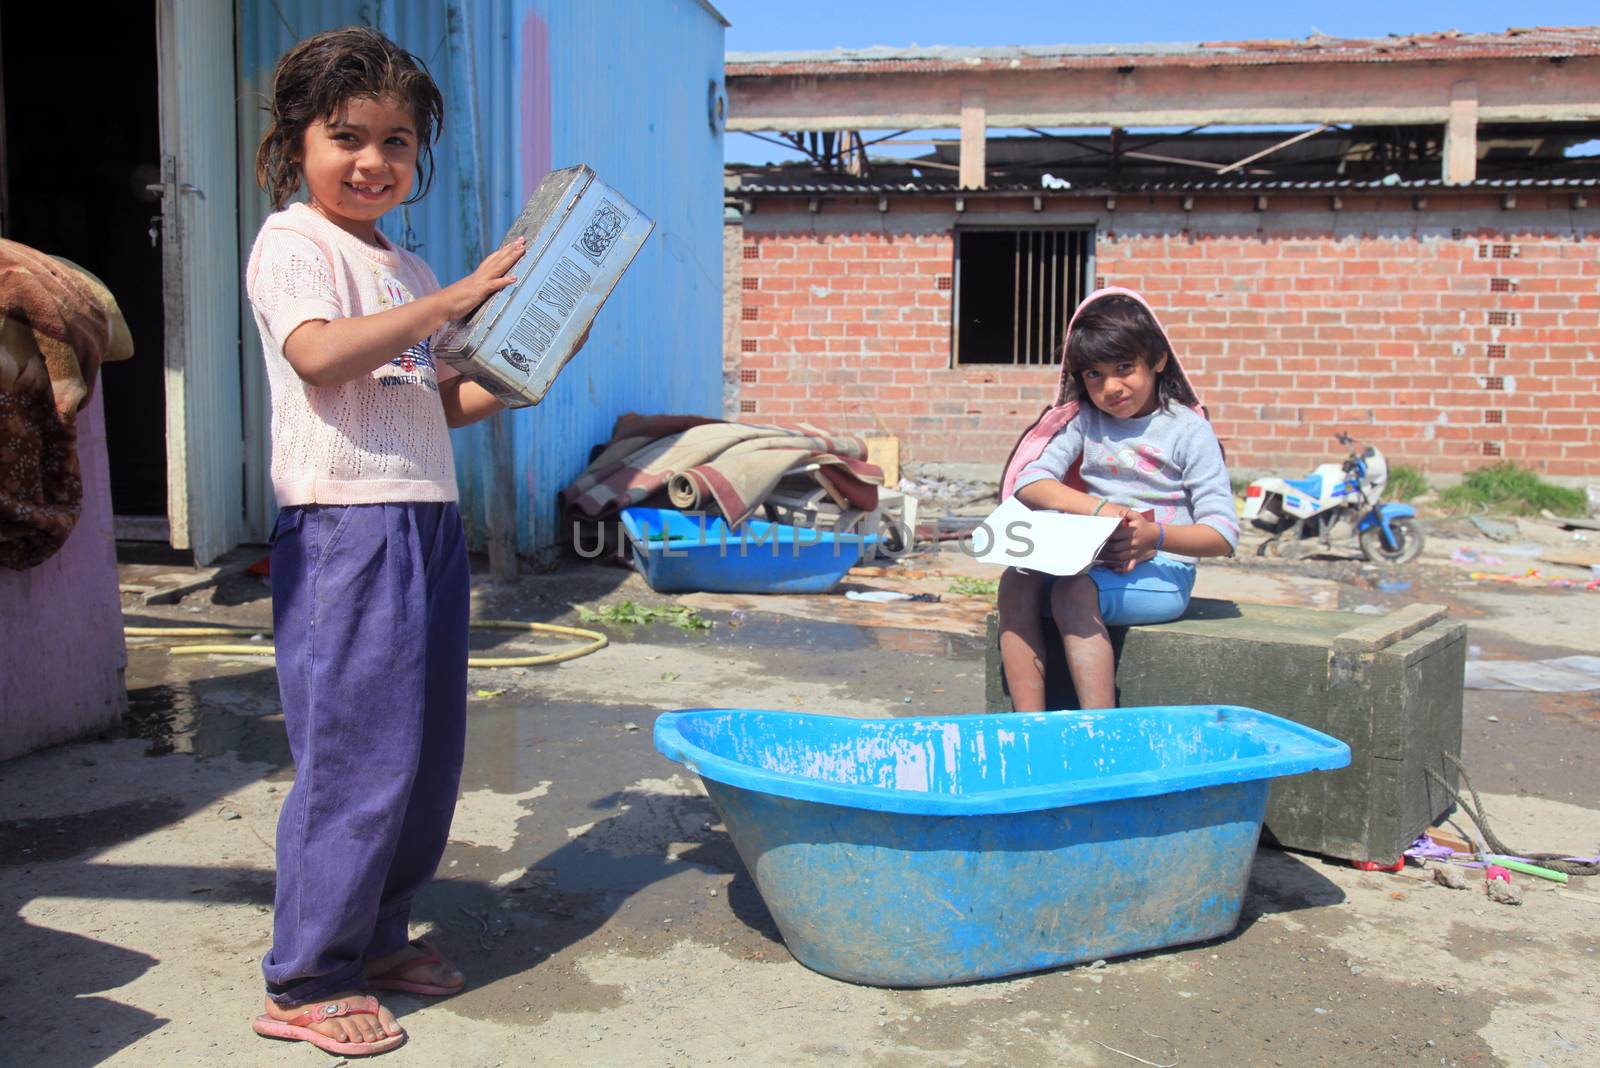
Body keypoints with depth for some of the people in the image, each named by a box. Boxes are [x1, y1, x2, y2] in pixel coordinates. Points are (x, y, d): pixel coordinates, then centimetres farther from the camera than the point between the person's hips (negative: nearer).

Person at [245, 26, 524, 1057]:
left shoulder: (409, 272, 21)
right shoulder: (291, 241, -2)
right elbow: (321, 354, -21)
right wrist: (454, 299, -19)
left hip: (428, 524, 8)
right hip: (344, 527, -8)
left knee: (429, 753, 11)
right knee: (358, 757, -6)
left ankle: (377, 936, 27)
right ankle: (307, 980, 8)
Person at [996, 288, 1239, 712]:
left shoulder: (1187, 428, -2)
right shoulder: (1085, 420, 9)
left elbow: (1223, 533, -8)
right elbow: (1029, 483, -5)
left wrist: (1156, 535, -27)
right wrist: (1100, 509, -19)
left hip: (1161, 572, -5)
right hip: (1095, 562, 5)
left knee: (1075, 592, -31)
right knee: (1017, 581, -20)